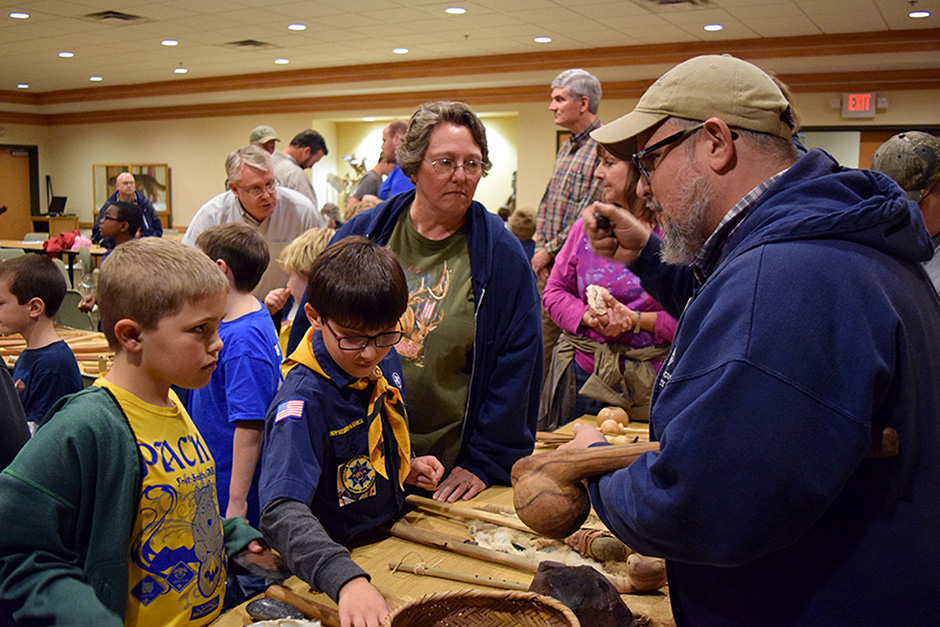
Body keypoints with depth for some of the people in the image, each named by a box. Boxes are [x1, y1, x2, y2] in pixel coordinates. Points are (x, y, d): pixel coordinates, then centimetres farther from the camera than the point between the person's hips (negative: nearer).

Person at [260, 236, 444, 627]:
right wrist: (346, 579, -45)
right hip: (336, 559, -5)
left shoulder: (385, 364, -1)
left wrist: (407, 466, 1)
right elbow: (283, 512, -33)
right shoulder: (304, 401, -23)